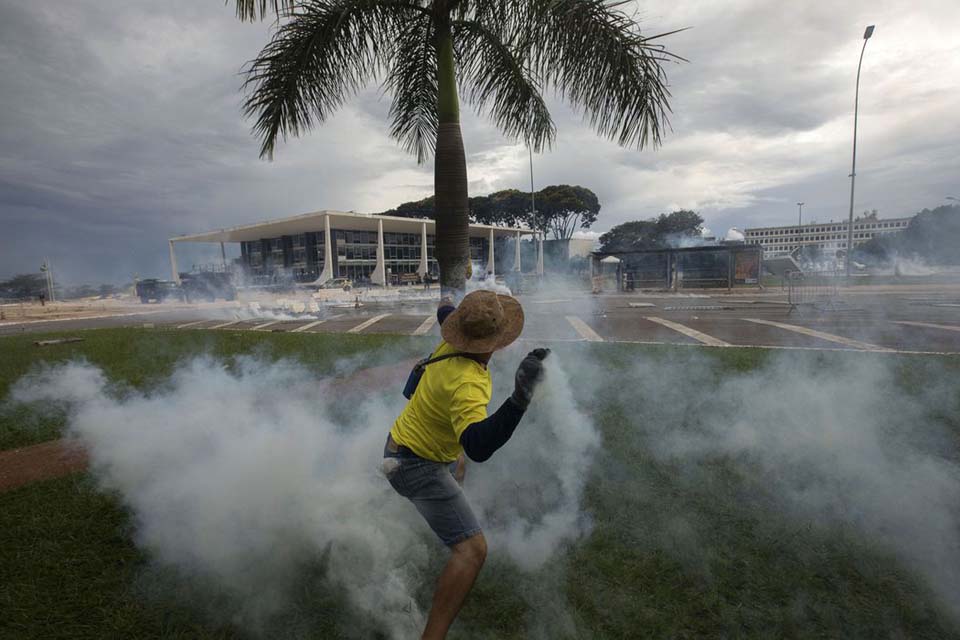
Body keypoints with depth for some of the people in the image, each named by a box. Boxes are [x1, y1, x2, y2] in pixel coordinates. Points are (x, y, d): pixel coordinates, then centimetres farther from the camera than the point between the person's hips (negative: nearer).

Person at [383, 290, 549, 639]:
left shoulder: (453, 342, -14)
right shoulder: (468, 382, -38)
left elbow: (444, 312, 10)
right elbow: (478, 447, -50)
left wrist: (447, 305, 34)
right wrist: (520, 399, -61)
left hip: (402, 442, 10)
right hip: (417, 466, -9)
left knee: (457, 466, 40)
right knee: (472, 549, -16)